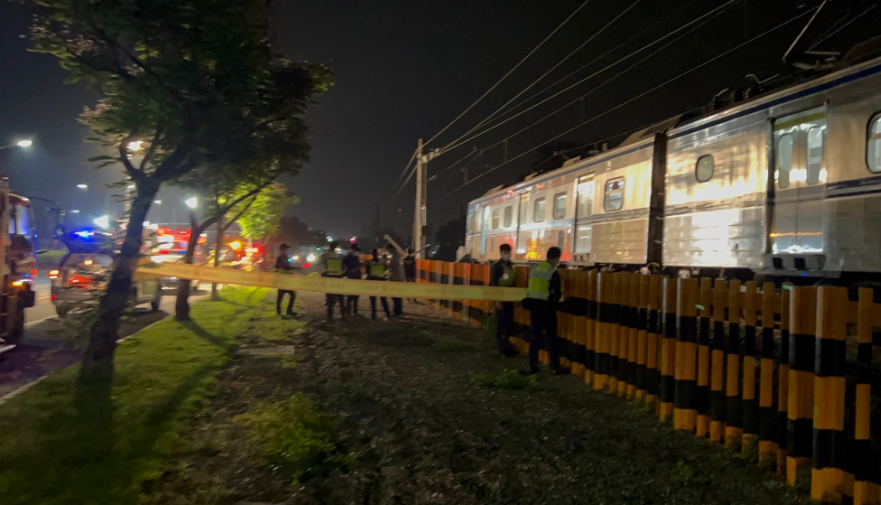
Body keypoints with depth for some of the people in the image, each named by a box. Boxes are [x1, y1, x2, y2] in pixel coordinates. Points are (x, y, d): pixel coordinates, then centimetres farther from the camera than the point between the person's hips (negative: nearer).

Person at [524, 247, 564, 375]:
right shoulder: (553, 273, -12)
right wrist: (560, 293, 12)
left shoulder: (534, 268, 6)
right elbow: (556, 294, -9)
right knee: (550, 337, 4)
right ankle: (555, 368, 7)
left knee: (535, 336, 13)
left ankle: (533, 366, 16)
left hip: (533, 305, 5)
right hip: (546, 307, -5)